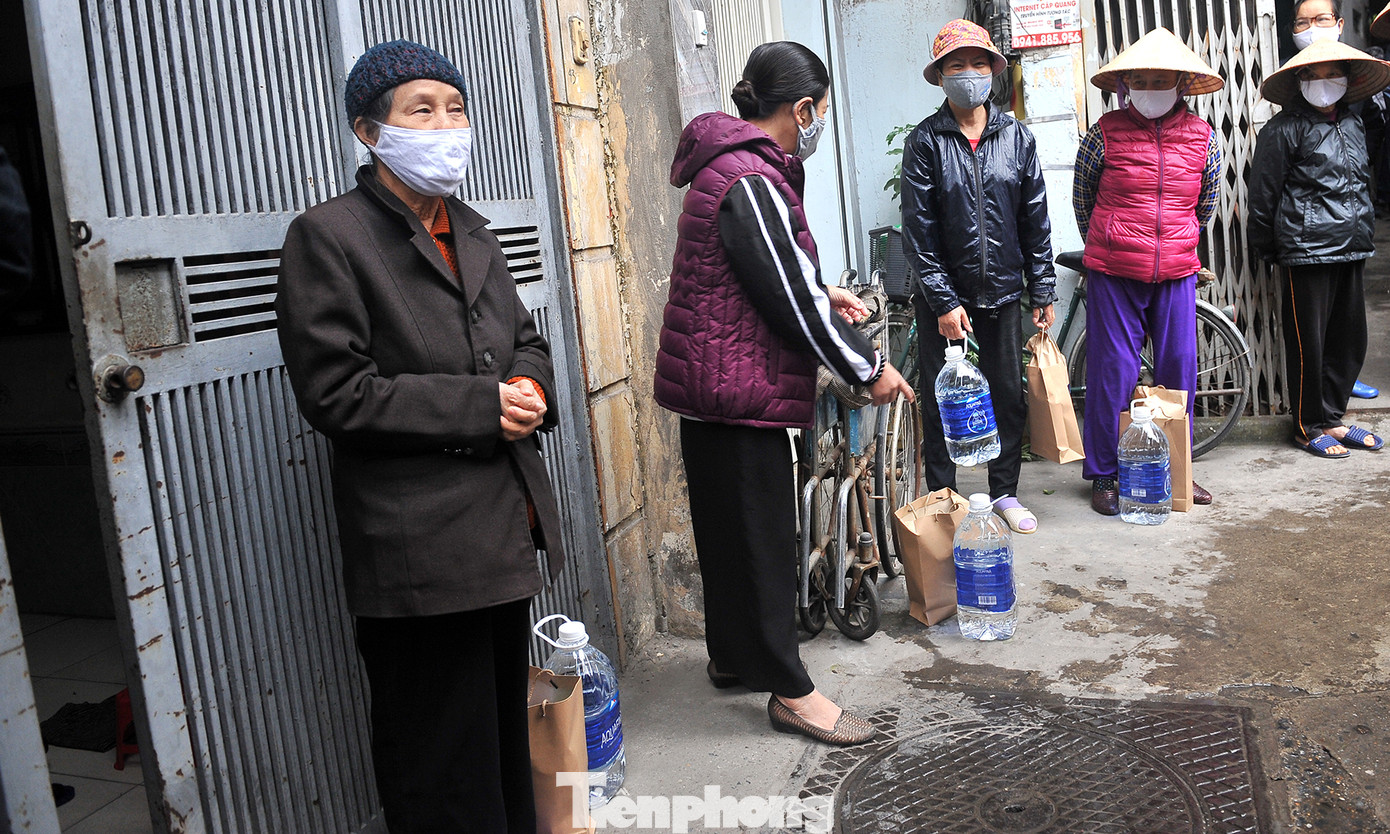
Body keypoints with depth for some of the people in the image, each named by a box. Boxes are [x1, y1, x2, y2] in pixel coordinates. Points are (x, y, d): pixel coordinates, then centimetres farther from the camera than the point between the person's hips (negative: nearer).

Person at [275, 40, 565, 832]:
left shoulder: (473, 233, 14)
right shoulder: (328, 237, -9)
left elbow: (526, 338, 22)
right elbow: (336, 393, -16)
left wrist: (530, 388, -2)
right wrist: (479, 408, -17)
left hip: (504, 527, 8)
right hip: (419, 548, -7)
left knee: (507, 723, 22)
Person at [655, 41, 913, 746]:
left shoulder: (726, 168, 13)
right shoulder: (750, 183, -21)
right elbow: (793, 303, -19)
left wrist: (825, 294, 18)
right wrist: (869, 370, -9)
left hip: (710, 387, 11)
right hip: (740, 393, -11)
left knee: (727, 527, 20)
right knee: (761, 535, 0)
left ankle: (731, 655, 36)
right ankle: (789, 691, 13)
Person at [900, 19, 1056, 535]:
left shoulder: (1016, 137, 5)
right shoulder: (925, 142, -4)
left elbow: (1035, 221, 7)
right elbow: (918, 231, -8)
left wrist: (1043, 293, 5)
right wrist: (944, 300, -13)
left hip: (1002, 294, 3)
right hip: (944, 297, -3)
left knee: (1008, 397, 10)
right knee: (942, 404, 4)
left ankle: (1004, 492, 26)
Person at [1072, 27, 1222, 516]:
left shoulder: (1202, 137, 4)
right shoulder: (1105, 134, -4)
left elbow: (1206, 204, 18)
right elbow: (1081, 198, 8)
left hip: (1177, 275, 3)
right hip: (1113, 276, -3)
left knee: (1179, 370, 7)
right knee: (1113, 372, -1)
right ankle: (1104, 474, 11)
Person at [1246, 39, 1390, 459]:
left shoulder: (1353, 125, 15)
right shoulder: (1285, 129, -7)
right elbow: (1263, 192, -5)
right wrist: (1265, 247, -2)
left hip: (1351, 250, 7)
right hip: (1308, 250, -7)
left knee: (1350, 338, 10)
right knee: (1309, 342, -1)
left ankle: (1331, 419, 24)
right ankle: (1308, 427, 12)